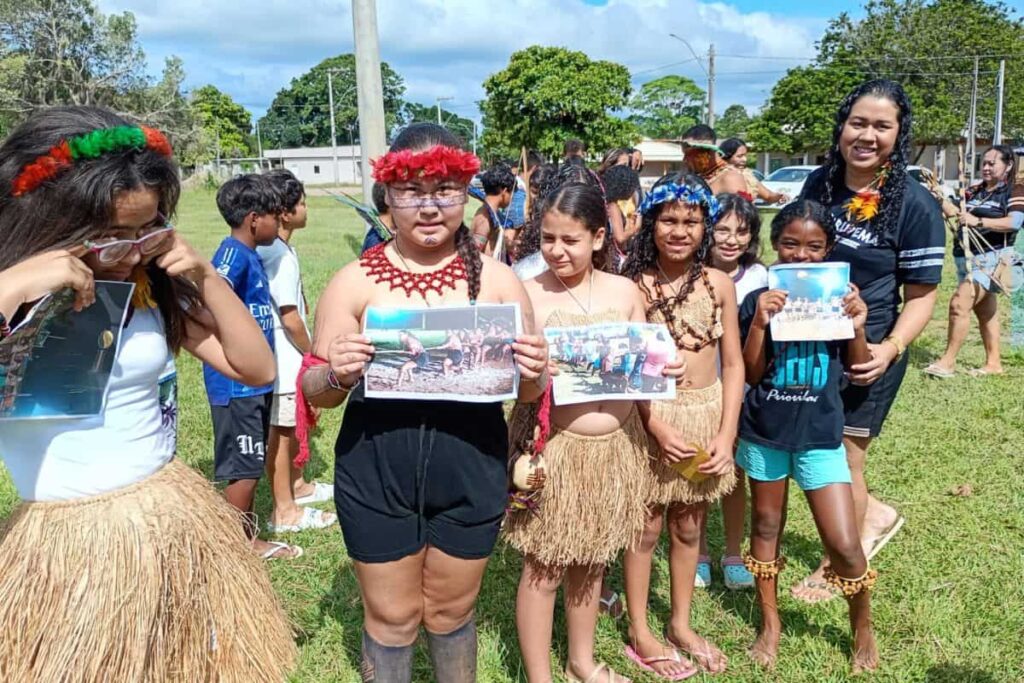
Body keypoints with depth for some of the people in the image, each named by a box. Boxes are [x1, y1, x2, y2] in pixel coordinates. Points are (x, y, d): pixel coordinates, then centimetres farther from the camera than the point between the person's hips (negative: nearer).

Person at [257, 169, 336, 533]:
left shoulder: (271, 248, 7)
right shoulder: (281, 256, -22)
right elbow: (290, 319, -22)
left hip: (290, 356, 9)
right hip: (285, 357, -9)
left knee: (296, 423, 22)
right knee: (282, 430, 1)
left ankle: (296, 485, 38)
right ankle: (284, 510, 12)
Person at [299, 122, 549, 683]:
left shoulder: (496, 279, -2)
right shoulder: (355, 281, -4)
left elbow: (527, 389, 4)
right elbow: (315, 391, 0)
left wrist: (533, 374, -19)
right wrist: (337, 377, -23)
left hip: (469, 468, 1)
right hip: (376, 470, 0)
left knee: (451, 612, 19)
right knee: (391, 617, 14)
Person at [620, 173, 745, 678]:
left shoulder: (718, 284, 0)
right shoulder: (634, 286, -10)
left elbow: (732, 364, 3)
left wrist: (726, 434, -4)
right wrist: (658, 428, -17)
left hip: (707, 414, 4)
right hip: (651, 417, -3)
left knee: (689, 527, 17)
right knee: (647, 527, 8)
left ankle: (680, 625, 36)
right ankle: (639, 633, 27)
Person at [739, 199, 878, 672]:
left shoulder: (839, 296, -2)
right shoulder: (758, 300, -5)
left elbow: (858, 371, 4)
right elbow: (751, 373, -7)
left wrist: (857, 327, -13)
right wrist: (759, 323, -20)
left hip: (820, 433, 0)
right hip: (765, 429, 1)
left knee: (844, 545, -2)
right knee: (765, 525, 15)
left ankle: (863, 629, 26)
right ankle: (770, 623, 34)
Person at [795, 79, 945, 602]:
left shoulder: (915, 203, -12)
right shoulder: (819, 183, 1)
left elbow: (921, 293, -10)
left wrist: (891, 349, -23)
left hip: (863, 353, -5)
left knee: (840, 459, 7)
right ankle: (873, 515, 41)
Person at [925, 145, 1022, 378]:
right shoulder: (974, 191, 11)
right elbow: (954, 211, 7)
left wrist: (978, 221, -28)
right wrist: (939, 196, -8)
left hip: (991, 259, -7)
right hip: (966, 259, 7)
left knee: (959, 304, -18)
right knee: (986, 312, 14)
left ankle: (947, 361, -13)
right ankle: (993, 363, 24)